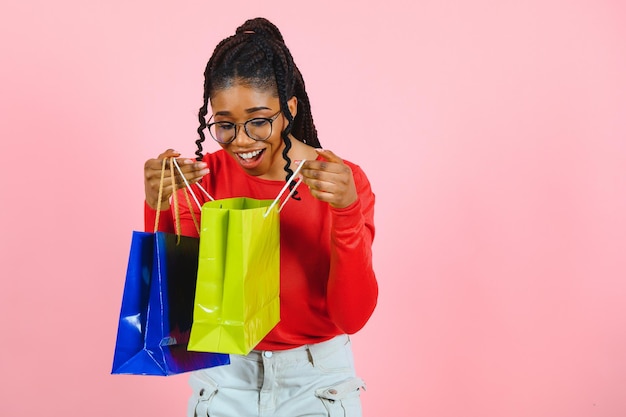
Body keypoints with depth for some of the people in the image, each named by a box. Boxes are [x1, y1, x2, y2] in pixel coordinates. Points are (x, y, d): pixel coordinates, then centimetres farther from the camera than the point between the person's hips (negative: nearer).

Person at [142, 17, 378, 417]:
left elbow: (353, 317, -18)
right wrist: (158, 208, -25)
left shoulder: (344, 182, -12)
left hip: (317, 382, -1)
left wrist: (347, 212, -31)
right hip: (224, 380, 1)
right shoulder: (201, 178, -8)